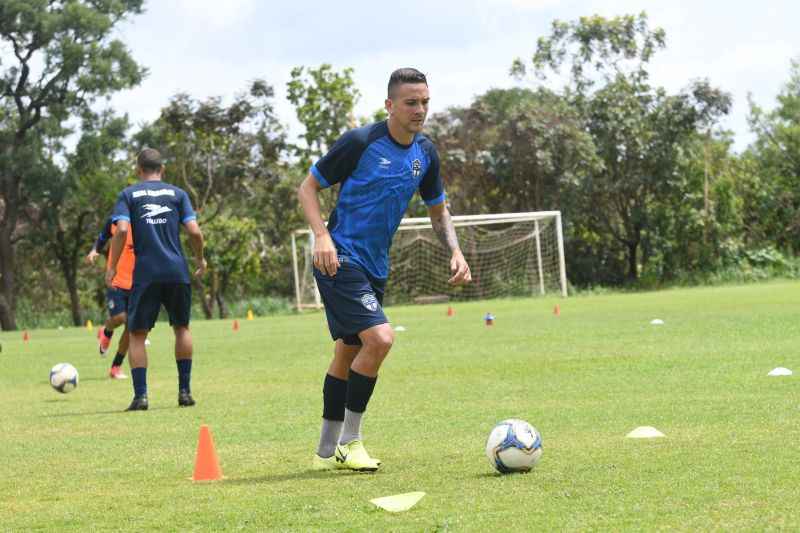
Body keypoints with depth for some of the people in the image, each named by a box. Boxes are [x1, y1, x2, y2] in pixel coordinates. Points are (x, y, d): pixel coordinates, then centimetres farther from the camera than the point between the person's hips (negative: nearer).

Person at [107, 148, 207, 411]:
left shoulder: (128, 194, 6)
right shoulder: (177, 193, 9)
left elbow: (121, 230, -8)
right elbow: (194, 232, 0)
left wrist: (112, 267, -1)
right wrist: (200, 259, 17)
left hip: (145, 274, -2)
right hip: (177, 271, 2)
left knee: (137, 334, 6)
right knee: (181, 328, 18)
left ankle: (140, 395, -5)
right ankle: (185, 391, 15)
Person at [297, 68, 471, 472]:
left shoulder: (425, 153, 6)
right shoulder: (360, 142, -14)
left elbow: (438, 212, 19)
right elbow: (308, 187, -7)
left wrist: (455, 252, 1)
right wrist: (322, 235, -22)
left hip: (375, 268, 8)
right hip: (340, 260, -8)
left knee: (348, 355, 14)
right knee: (380, 338, -22)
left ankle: (326, 452, 24)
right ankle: (349, 442, -11)